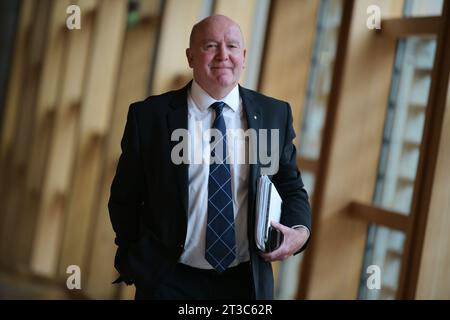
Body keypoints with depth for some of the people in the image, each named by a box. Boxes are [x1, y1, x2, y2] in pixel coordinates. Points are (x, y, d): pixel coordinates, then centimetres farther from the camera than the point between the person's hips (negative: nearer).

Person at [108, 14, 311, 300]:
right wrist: (141, 262, -1)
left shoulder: (275, 115, -1)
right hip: (170, 283, -3)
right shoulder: (149, 116, -7)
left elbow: (290, 187, 6)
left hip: (248, 281, 3)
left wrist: (300, 231, -12)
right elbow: (125, 199, 2)